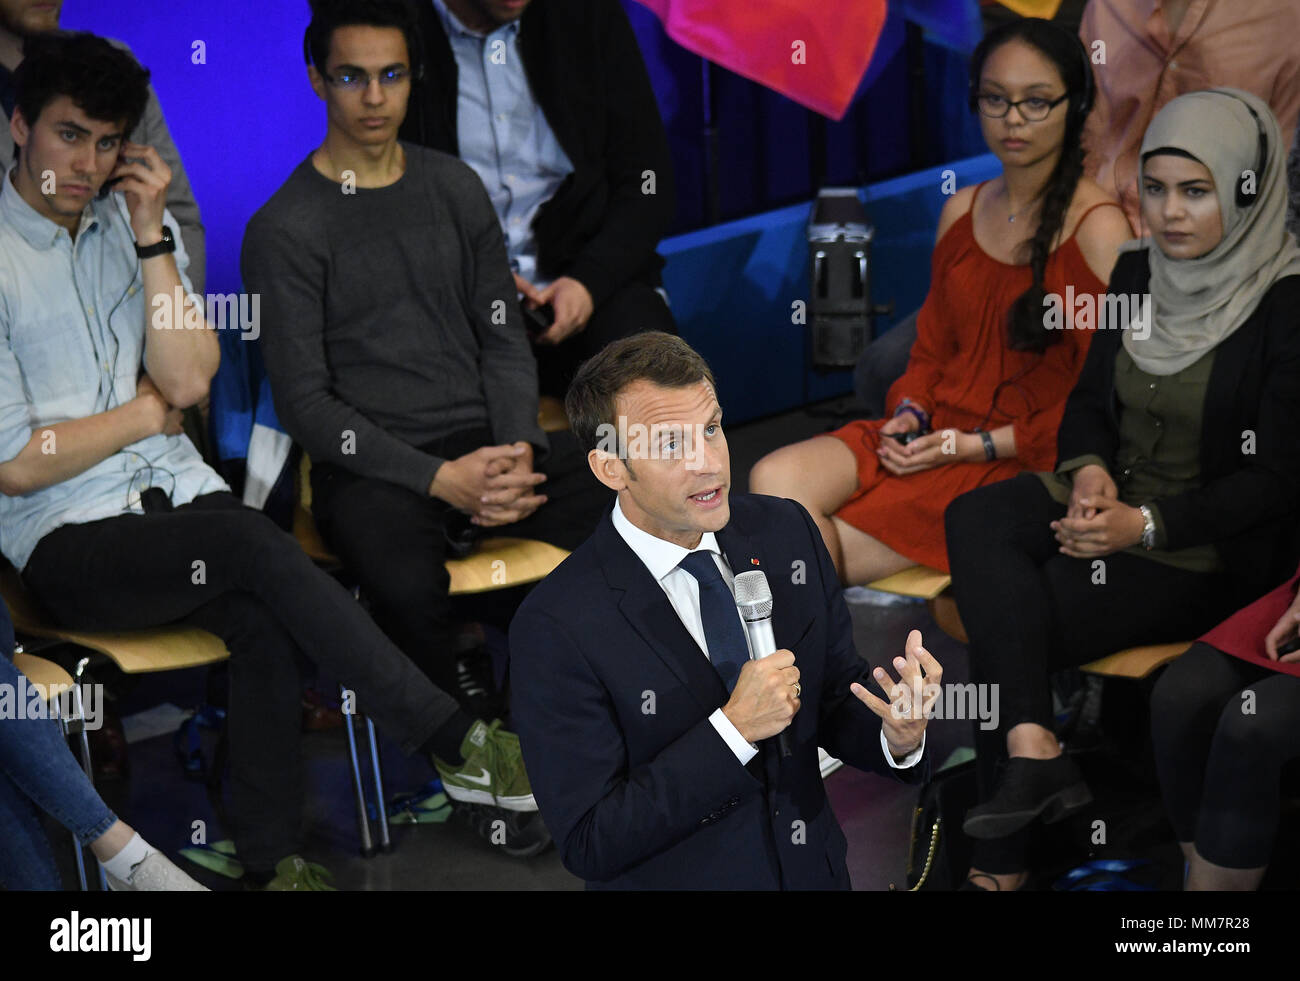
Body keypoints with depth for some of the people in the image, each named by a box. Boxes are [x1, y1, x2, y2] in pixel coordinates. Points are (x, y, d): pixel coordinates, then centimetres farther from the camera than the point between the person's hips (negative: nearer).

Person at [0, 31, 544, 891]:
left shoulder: (137, 222, 12)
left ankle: (273, 858, -18)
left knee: (263, 622, -27)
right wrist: (148, 411, 1)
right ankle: (460, 747, -27)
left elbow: (190, 382, -1)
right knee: (257, 546, -30)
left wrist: (151, 237, -5)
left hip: (177, 494, 5)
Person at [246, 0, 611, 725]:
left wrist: (519, 453, -5)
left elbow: (505, 339, 14)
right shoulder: (284, 229, -3)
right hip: (371, 468, -5)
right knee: (410, 590, -39)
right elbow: (304, 402, -7)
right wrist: (439, 478, -16)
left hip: (485, 439, 5)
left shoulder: (455, 188, 14)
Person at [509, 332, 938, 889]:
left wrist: (898, 738, -21)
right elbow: (589, 844, -22)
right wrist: (734, 728, -28)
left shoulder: (786, 531, -8)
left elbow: (835, 707, 0)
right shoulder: (555, 628, -23)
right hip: (676, 880, -4)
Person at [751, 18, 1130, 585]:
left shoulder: (1098, 231, -9)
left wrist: (980, 445, -14)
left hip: (1025, 463, -6)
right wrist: (911, 411, -1)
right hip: (935, 433, 6)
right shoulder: (961, 212, 13)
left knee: (821, 547, -22)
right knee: (776, 480, -19)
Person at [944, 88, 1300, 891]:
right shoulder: (1137, 273, 5)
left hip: (1215, 547, -7)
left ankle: (1001, 862, -7)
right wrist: (1089, 470, -9)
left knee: (1005, 624, -20)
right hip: (1111, 496, 7)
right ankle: (1032, 750, -28)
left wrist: (1146, 525, -23)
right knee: (975, 519, -22)